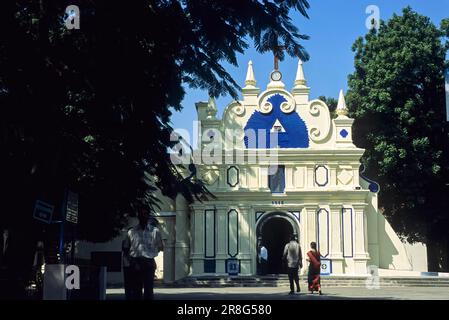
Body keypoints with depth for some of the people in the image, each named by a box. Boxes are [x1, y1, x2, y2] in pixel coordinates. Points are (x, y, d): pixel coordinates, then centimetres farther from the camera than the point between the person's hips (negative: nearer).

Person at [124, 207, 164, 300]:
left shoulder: (155, 231, 3)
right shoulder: (131, 231, 7)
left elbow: (161, 247, 9)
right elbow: (126, 247, 11)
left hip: (149, 262, -1)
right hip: (135, 263, 1)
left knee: (149, 289, -2)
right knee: (135, 289, 5)